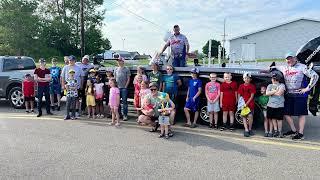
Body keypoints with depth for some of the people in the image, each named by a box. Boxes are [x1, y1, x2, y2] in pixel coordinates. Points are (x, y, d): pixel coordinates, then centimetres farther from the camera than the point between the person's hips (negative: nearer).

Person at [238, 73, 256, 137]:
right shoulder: (241, 86, 7)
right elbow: (239, 96, 9)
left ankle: (250, 129, 10)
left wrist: (247, 103, -12)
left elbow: (252, 96, -4)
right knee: (244, 117, -3)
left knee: (250, 116, -9)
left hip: (250, 104, -2)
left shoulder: (252, 86, 1)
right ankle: (246, 130, -3)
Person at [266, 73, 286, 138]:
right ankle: (275, 131, 17)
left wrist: (271, 93, -6)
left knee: (279, 119, 1)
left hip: (279, 105, -3)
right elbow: (267, 93, -5)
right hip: (271, 105, 3)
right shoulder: (270, 85, 12)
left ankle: (279, 131, 11)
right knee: (273, 118, 7)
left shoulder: (282, 85, 2)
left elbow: (279, 93, -14)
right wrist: (275, 91, -10)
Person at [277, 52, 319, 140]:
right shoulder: (284, 68, 11)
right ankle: (293, 131, 25)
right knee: (286, 113, 8)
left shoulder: (302, 67, -5)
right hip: (288, 95, 6)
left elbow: (315, 76, -7)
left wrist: (308, 88, -10)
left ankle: (300, 134, 8)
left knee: (301, 114, 0)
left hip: (300, 94, -6)